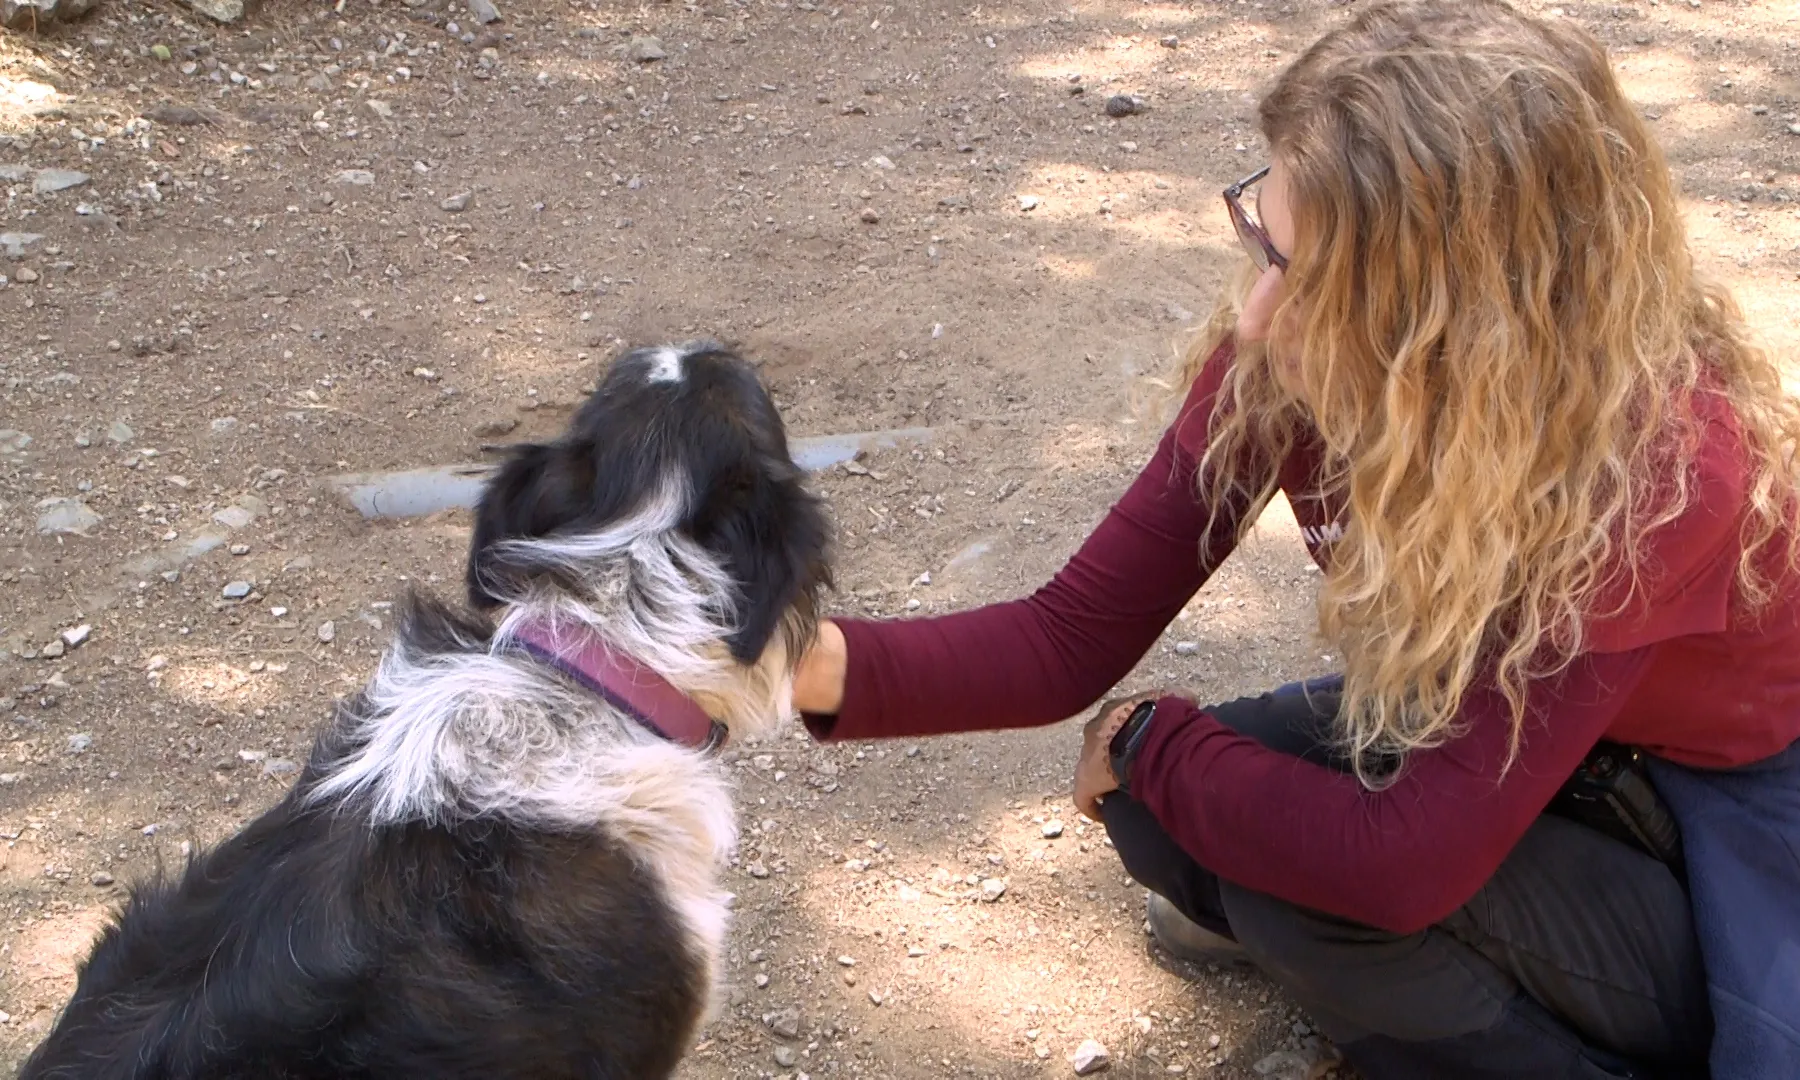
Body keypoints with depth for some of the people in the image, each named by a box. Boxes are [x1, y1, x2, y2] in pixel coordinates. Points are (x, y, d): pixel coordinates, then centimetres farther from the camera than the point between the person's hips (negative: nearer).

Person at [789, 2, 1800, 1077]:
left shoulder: (1659, 466, -36)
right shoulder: (1276, 365, -20)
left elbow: (1402, 860, -35)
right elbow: (1070, 639, -16)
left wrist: (1148, 744, -20)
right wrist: (827, 663, -33)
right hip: (1476, 726, 5)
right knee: (1169, 810, -18)